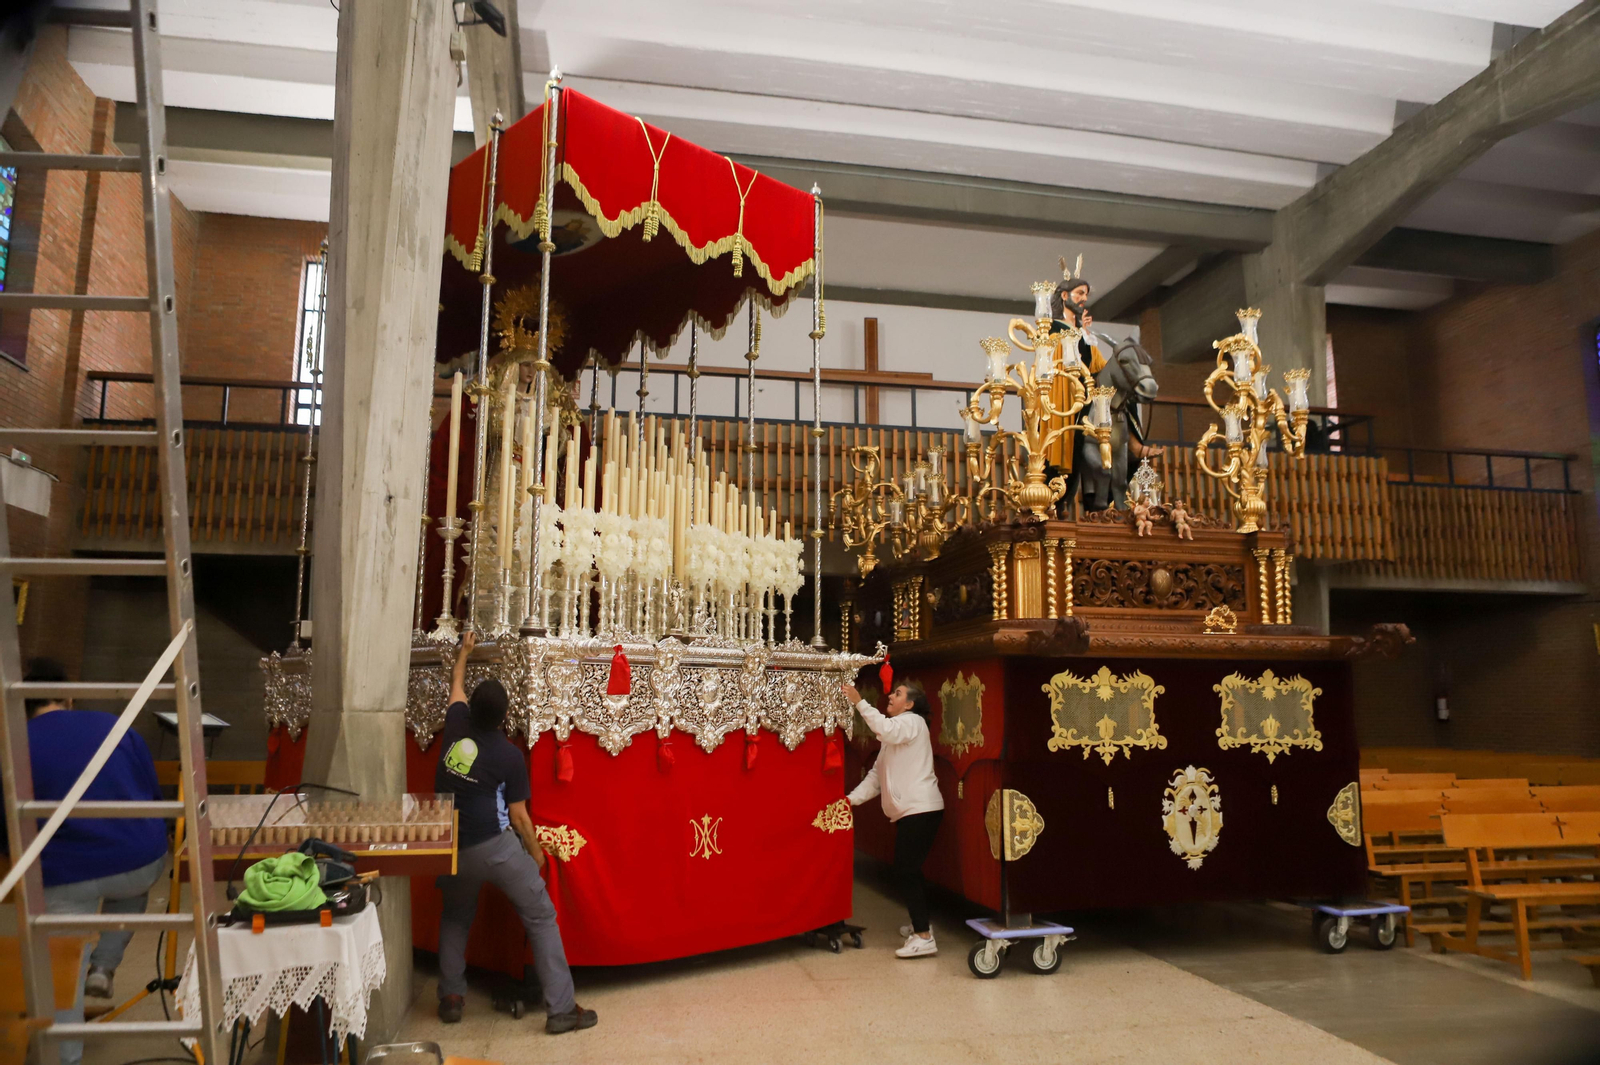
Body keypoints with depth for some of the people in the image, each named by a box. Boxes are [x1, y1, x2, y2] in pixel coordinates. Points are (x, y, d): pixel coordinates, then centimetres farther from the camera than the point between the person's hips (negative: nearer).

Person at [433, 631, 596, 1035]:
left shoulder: (456, 728, 2)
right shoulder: (509, 755, -6)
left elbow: (456, 686, 24)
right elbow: (518, 816, -2)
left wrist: (465, 650, 39)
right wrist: (535, 851, 13)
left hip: (453, 847, 5)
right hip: (495, 846, -4)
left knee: (455, 917, 29)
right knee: (541, 917, 3)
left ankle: (450, 997, 28)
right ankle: (561, 1009, 2)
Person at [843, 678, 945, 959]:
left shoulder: (913, 721, -6)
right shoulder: (894, 735, 22)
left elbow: (885, 729, -30)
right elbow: (877, 775, 15)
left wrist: (859, 702, -30)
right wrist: (852, 799, 4)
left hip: (921, 809, -10)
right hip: (909, 810, 10)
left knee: (906, 872, -11)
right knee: (909, 871, 17)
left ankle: (924, 937, -9)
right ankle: (920, 924, 30)